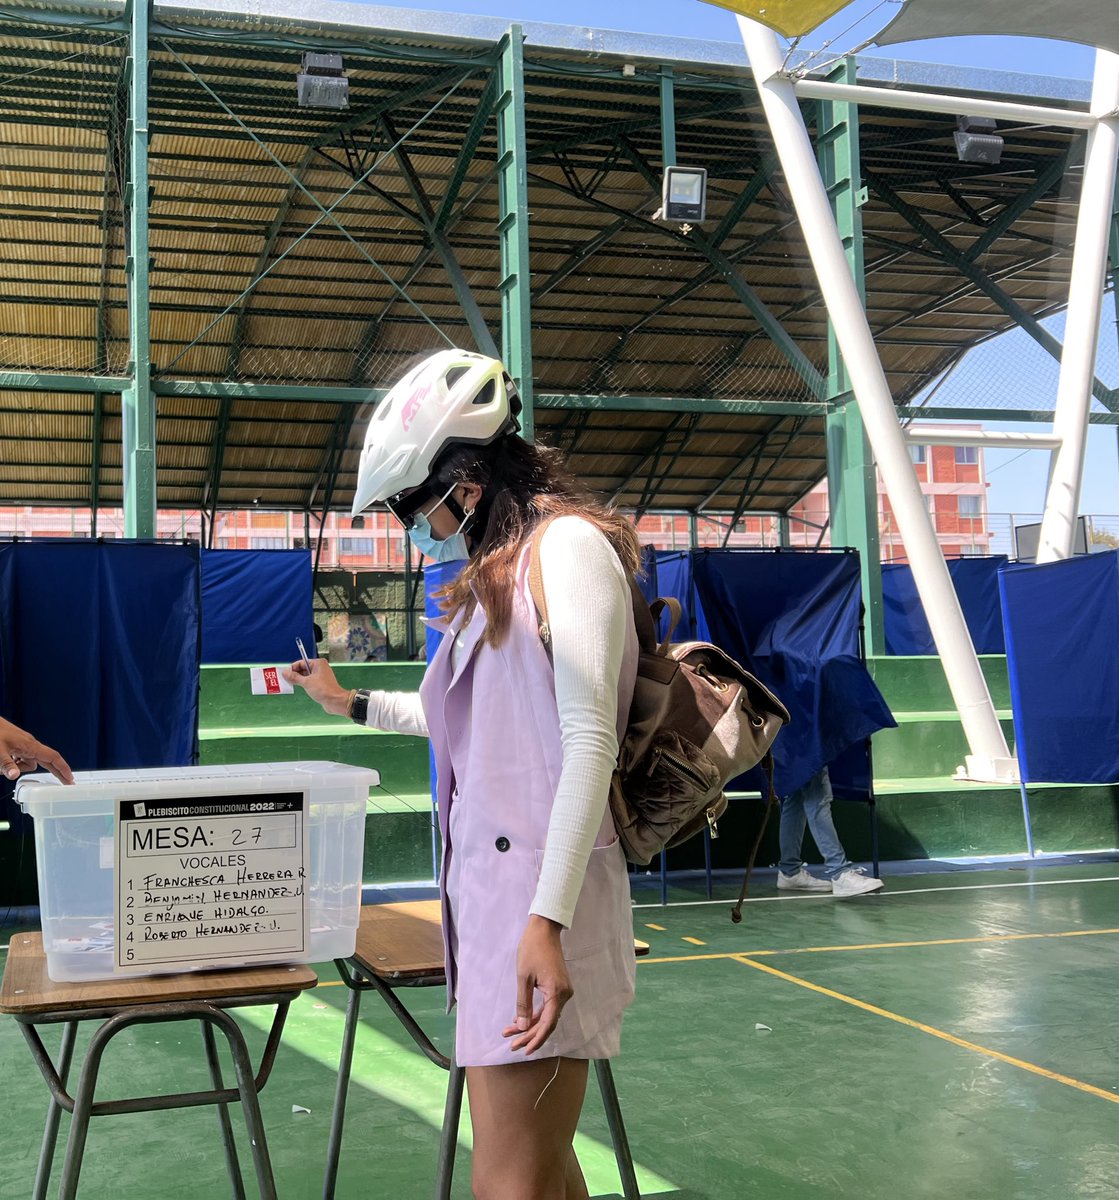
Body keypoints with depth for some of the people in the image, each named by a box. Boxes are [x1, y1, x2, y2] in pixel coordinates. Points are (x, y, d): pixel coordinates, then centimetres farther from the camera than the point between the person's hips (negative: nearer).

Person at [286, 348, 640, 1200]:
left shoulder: (567, 545, -7)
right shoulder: (492, 578, 19)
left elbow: (590, 742, -17)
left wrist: (547, 921, -23)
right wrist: (352, 703, 47)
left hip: (538, 893, -9)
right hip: (484, 885, 9)